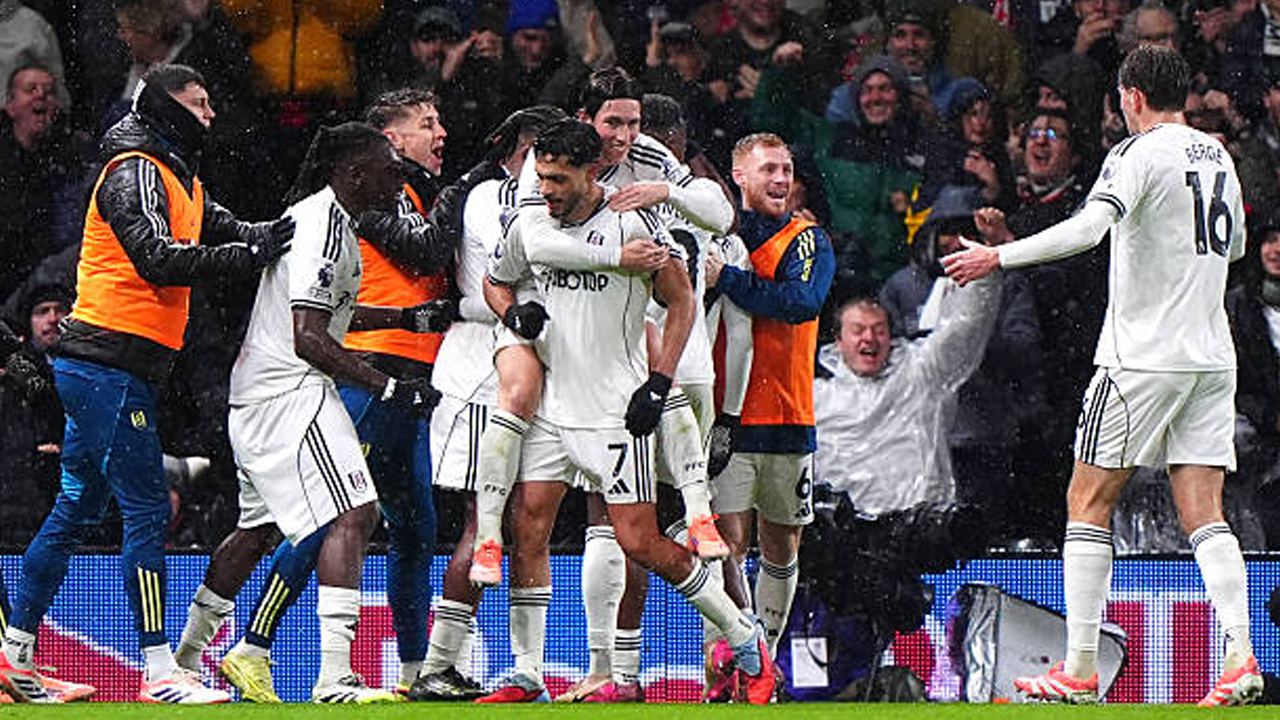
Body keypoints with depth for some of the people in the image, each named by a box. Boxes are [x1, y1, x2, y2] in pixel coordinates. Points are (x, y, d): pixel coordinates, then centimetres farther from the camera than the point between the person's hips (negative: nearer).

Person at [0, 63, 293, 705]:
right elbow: (159, 259, -22)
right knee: (147, 510, -11)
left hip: (95, 367, 10)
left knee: (78, 507, 13)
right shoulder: (136, 172, -11)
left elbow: (221, 229, 15)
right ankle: (159, 674, -13)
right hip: (109, 364, -10)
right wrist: (252, 255, -23)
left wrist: (265, 237, -5)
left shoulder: (177, 177, 21)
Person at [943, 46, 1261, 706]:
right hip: (1211, 356, 6)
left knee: (1088, 502, 2)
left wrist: (998, 255, -21)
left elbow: (1089, 228, -24)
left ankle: (1079, 669, -1)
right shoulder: (1217, 156, 13)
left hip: (1143, 355, -6)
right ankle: (1240, 656, -15)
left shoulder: (1141, 154, -9)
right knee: (1203, 515, 3)